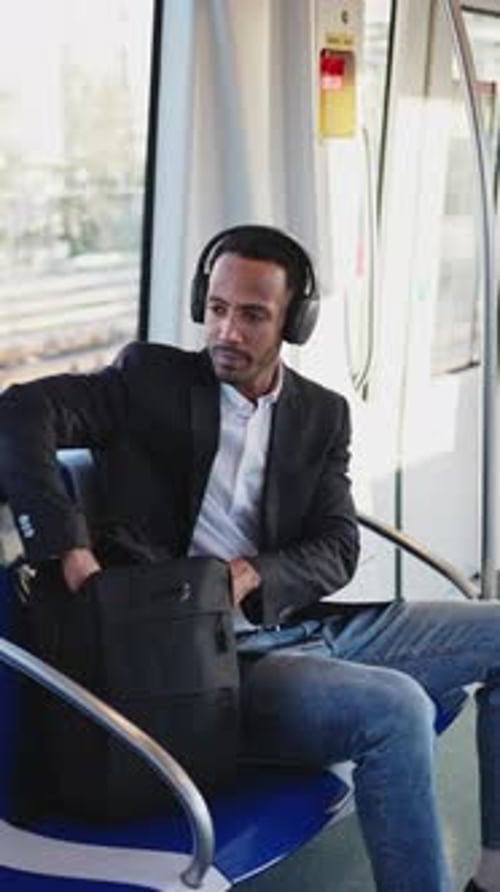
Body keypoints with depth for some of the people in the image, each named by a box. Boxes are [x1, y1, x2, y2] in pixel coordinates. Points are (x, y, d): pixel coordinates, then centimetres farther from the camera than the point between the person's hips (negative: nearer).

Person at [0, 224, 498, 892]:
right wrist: (68, 547, -28)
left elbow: (337, 550, 4)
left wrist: (251, 577, -16)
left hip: (310, 628, 6)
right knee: (396, 709, -30)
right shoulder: (152, 379, -1)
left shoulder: (323, 414, 11)